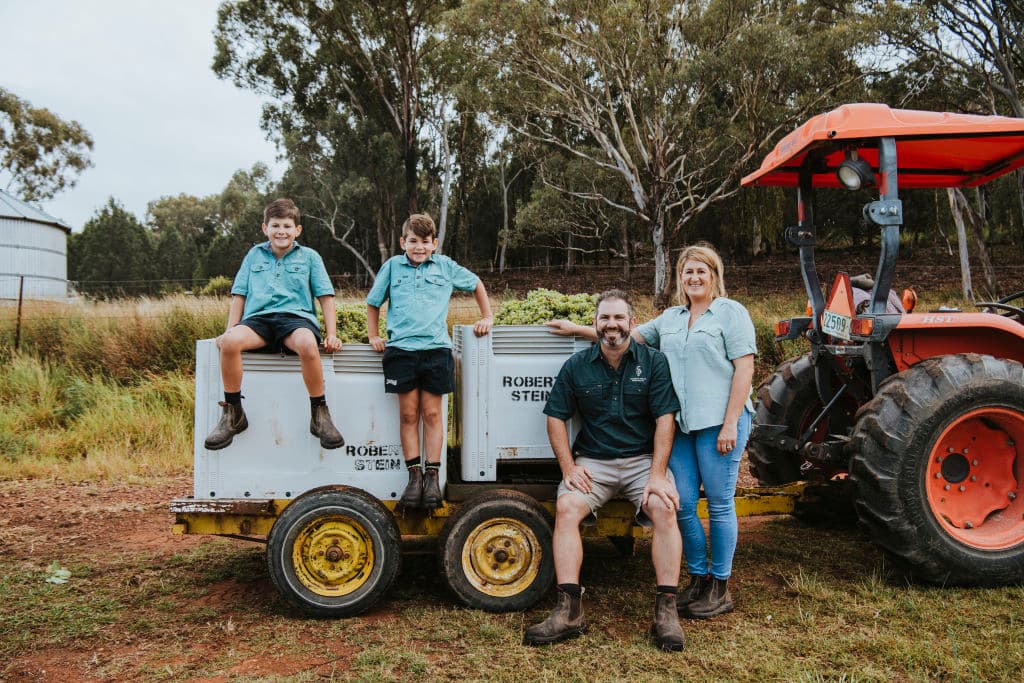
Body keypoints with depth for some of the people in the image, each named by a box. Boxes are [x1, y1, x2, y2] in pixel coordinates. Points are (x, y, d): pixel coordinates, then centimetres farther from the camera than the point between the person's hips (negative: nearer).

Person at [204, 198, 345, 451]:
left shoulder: (309, 256, 16)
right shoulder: (254, 255, 22)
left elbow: (326, 297, 12)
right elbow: (239, 296, 21)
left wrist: (332, 335, 1)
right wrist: (229, 329, 8)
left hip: (296, 317, -2)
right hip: (258, 318, 2)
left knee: (307, 344, -39)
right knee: (230, 341, -32)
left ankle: (319, 414, -22)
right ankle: (233, 414, -15)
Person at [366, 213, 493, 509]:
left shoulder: (445, 266, 10)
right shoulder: (392, 266, 10)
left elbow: (476, 285, 24)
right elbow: (373, 303, 19)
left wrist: (487, 317, 19)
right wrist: (373, 336, 11)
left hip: (436, 348, 0)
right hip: (401, 348, 0)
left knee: (432, 414, 1)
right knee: (408, 414, 1)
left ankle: (432, 477, 6)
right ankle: (414, 476, 6)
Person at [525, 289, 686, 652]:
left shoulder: (654, 362, 0)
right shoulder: (576, 366, 4)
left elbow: (665, 419, -6)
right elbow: (556, 417, 5)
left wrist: (657, 474, -16)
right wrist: (569, 467, -7)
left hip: (644, 458, -1)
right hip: (593, 461, 1)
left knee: (664, 509, -28)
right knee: (566, 507, -25)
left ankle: (666, 610, -19)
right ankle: (569, 611, -22)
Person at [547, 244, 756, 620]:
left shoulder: (731, 312, 1)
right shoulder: (670, 318, 20)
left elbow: (744, 367, -6)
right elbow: (630, 335, 23)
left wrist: (730, 424, -14)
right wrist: (579, 329, 17)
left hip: (719, 422, -5)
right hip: (680, 423, 6)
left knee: (719, 503, 1)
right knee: (682, 504, 3)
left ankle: (720, 587, 14)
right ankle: (698, 579, 20)